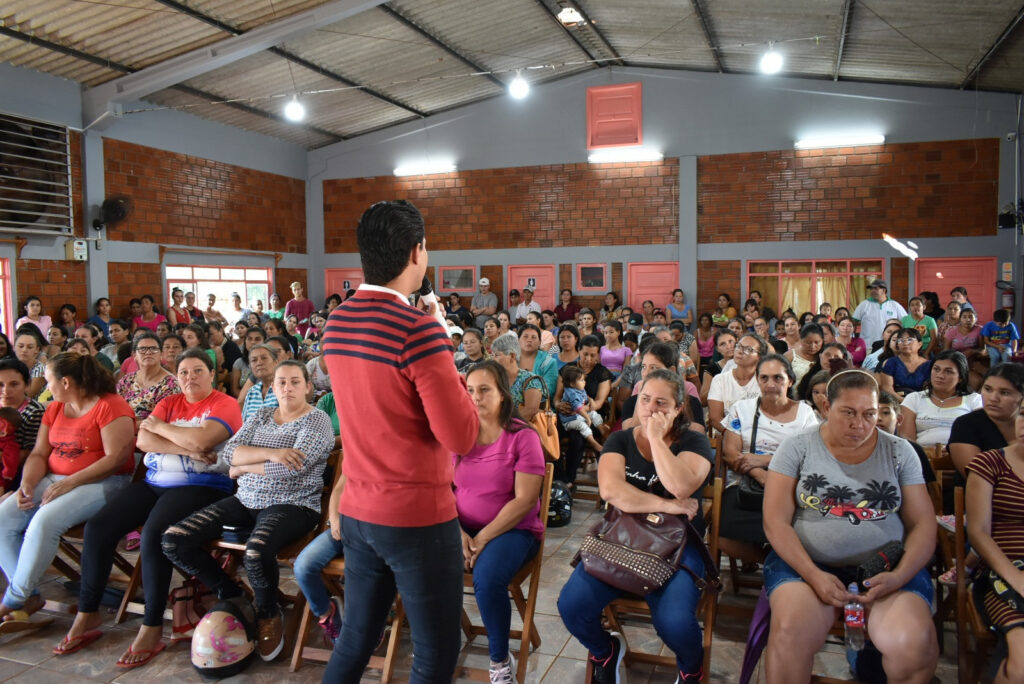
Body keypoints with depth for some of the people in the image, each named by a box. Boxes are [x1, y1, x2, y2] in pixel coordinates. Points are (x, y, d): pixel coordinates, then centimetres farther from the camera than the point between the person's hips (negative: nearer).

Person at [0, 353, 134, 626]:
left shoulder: (110, 406, -10)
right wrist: (27, 484, -7)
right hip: (53, 480, 8)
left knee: (45, 521, -30)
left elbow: (116, 458, -18)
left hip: (100, 482, -8)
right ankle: (30, 596, -5)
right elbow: (38, 454, 13)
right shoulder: (55, 409, 16)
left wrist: (70, 482, -22)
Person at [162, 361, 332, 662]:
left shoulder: (317, 420, -5)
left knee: (256, 552, -38)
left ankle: (268, 613, -2)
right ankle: (233, 598, 10)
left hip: (292, 505, -6)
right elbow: (229, 451, 0)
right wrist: (270, 453, -17)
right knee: (173, 540, -10)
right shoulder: (261, 415, 13)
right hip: (246, 501, 7)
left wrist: (244, 467, -5)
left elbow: (290, 469, -19)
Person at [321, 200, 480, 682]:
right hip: (418, 516, -7)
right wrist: (451, 373, -3)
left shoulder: (336, 322, 4)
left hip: (356, 512, 7)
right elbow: (462, 437, -19)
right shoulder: (419, 329, -19)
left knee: (354, 640, 20)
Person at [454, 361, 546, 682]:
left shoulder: (523, 436, -9)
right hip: (462, 526, 4)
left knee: (487, 580, -32)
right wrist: (458, 532, -15)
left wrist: (482, 539, -18)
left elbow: (525, 501, -15)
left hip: (512, 529, -4)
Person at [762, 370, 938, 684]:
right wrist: (813, 575, -17)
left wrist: (900, 576, -12)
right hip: (806, 562, -2)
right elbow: (776, 521, -3)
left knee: (914, 645, -27)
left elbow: (923, 524, 6)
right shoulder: (796, 448, 2)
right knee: (790, 634, -32)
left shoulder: (899, 452, 8)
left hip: (884, 567, 2)